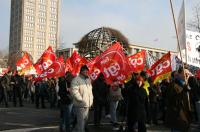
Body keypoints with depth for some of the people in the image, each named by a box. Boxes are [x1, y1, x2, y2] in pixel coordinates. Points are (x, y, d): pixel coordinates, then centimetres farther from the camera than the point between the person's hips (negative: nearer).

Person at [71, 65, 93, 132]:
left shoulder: (88, 79, 17)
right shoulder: (76, 79, -11)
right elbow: (74, 91, -20)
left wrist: (91, 100, 14)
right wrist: (81, 100, -21)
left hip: (87, 105, 9)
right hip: (80, 105, -8)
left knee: (85, 121, 18)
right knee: (81, 122, -8)